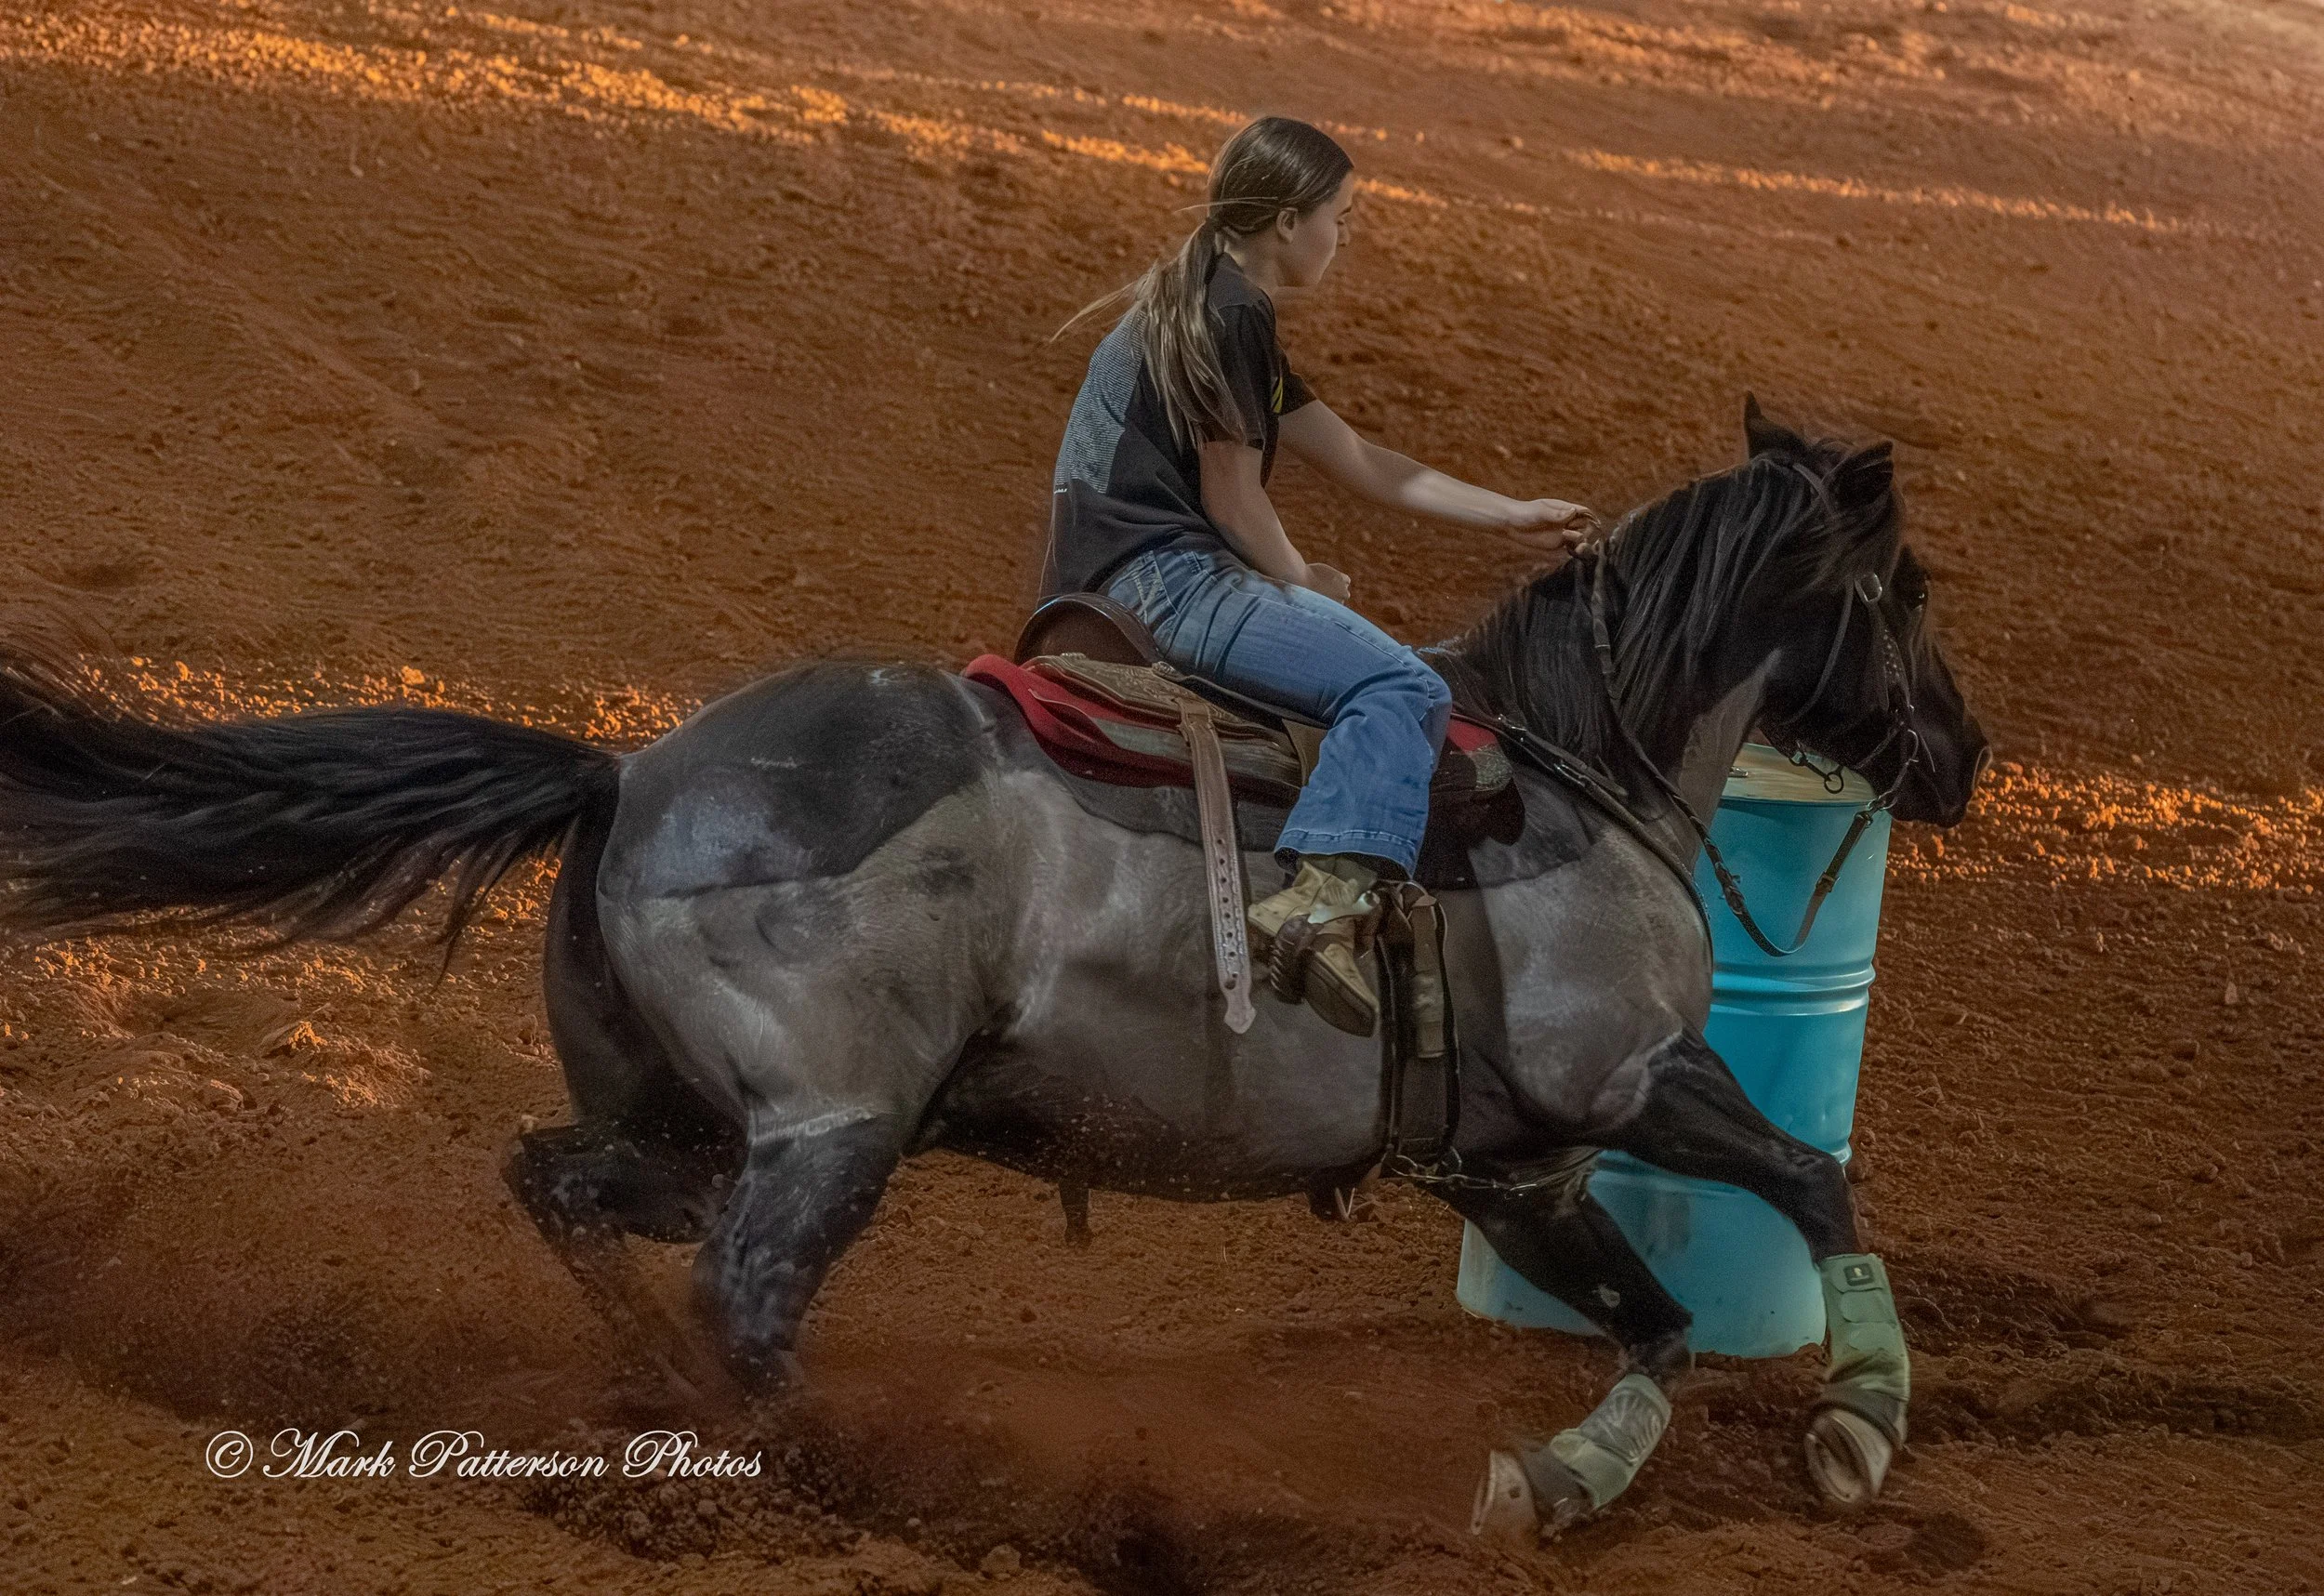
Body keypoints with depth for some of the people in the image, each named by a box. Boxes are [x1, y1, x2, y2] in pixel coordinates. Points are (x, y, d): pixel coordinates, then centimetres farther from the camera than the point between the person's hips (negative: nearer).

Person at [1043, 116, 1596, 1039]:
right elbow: (1233, 496, -9)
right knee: (1401, 690, -22)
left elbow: (1360, 466, 25)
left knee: (1389, 688, 28)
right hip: (1160, 575, -11)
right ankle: (1321, 903, -41)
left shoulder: (1208, 306, 22)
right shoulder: (1232, 312, -9)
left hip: (1115, 580, 11)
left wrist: (1513, 517, 24)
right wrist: (1299, 585, 9)